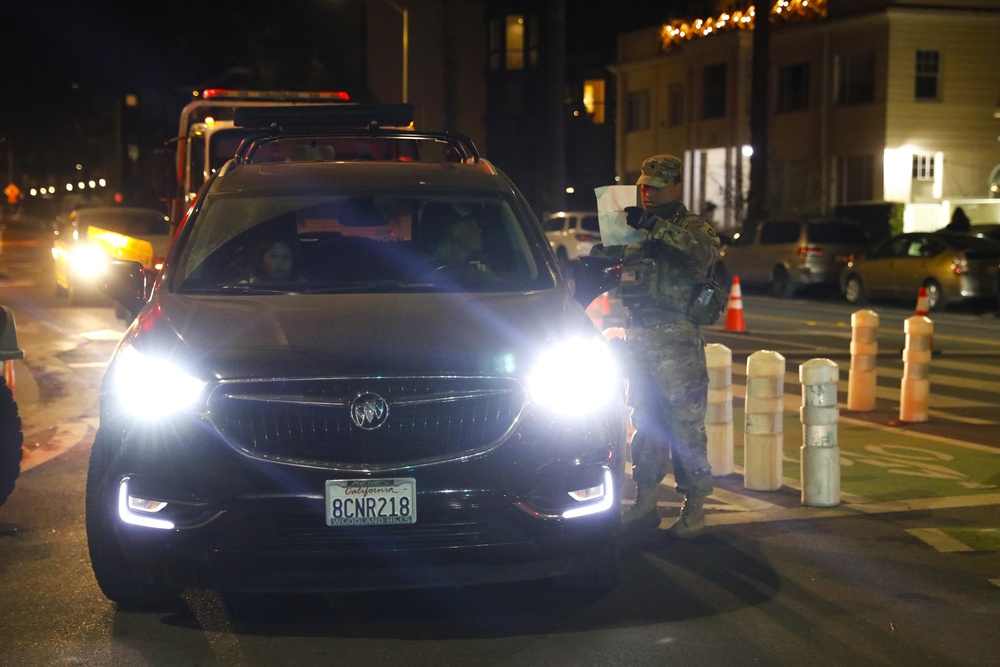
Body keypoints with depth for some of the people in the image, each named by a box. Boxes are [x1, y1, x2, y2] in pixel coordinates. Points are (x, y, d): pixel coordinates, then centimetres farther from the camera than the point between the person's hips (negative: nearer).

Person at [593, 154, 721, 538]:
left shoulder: (693, 227, -3)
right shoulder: (634, 230, 17)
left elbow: (705, 251, -26)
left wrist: (656, 226, -30)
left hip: (678, 343, -6)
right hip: (638, 339, 7)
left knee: (686, 427, -3)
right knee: (645, 425, 12)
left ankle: (693, 509, 4)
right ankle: (645, 503, 20)